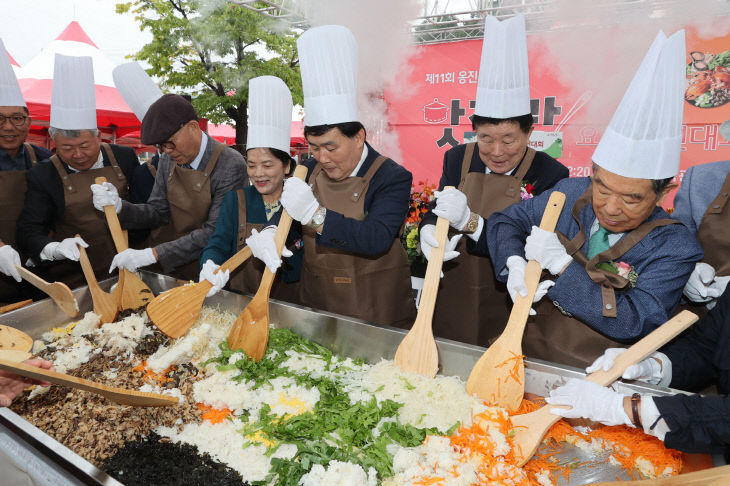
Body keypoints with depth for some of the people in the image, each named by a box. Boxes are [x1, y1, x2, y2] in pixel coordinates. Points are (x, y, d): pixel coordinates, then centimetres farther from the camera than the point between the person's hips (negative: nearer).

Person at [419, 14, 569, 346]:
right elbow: (433, 215, -1)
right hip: (449, 300, 3)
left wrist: (470, 222, -33)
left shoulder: (551, 175, -13)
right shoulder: (458, 160, -2)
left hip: (505, 311, -3)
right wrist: (429, 231, -25)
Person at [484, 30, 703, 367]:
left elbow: (634, 323, -19)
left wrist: (560, 263, -25)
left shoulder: (676, 248, -12)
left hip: (599, 379, -2)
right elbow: (504, 221, 5)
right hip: (530, 350, 3)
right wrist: (515, 263, -16)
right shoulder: (570, 193, -2)